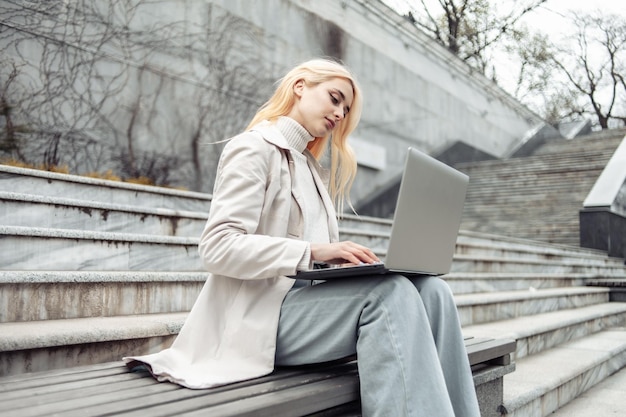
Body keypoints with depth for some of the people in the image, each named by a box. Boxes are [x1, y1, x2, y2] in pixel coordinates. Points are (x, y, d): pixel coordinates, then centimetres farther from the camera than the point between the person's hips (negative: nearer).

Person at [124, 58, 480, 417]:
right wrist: (312, 252, -22)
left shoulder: (311, 166, 23)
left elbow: (321, 256, 16)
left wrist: (344, 260, -6)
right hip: (262, 314, -7)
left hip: (304, 300, 7)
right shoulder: (255, 148, -1)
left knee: (432, 290, -15)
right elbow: (218, 247, -15)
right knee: (389, 291, -29)